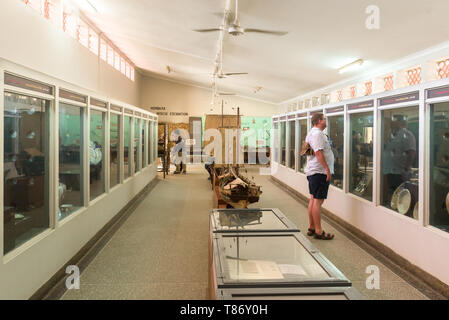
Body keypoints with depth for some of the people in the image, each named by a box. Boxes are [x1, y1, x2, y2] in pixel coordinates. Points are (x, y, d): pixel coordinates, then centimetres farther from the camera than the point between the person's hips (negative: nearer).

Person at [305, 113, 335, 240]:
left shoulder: (312, 133, 18)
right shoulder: (318, 133, -15)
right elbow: (318, 152, -23)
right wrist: (327, 169, -23)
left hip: (312, 171, 11)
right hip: (320, 172, -11)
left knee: (313, 200, 13)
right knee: (318, 201, -7)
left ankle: (311, 228, 20)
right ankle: (318, 231, -3)